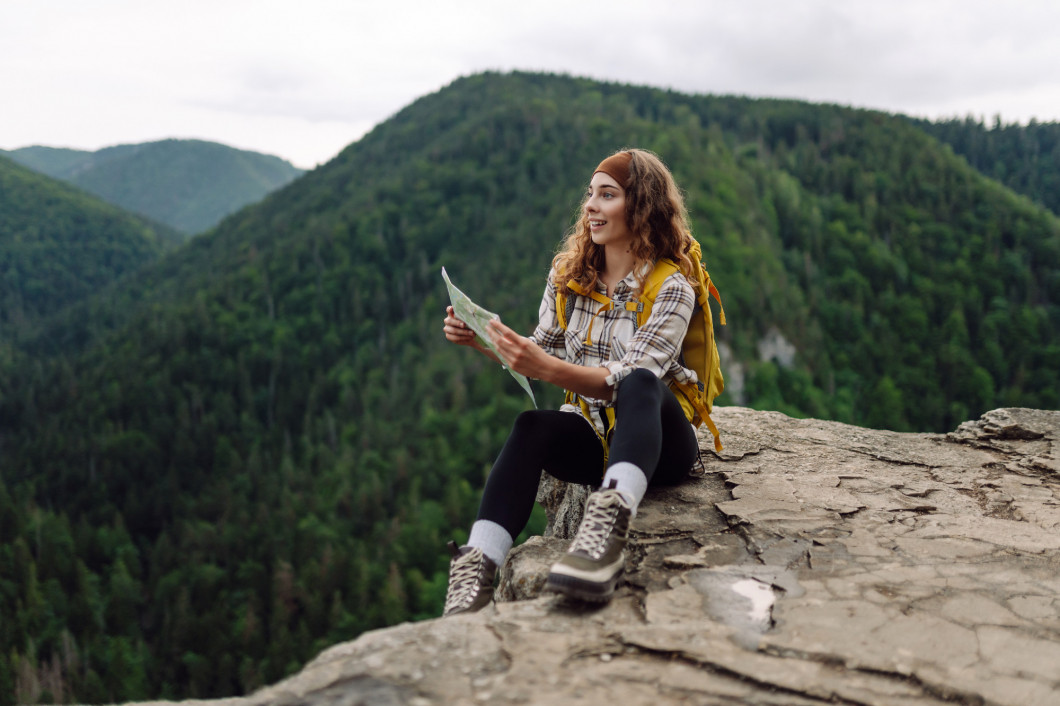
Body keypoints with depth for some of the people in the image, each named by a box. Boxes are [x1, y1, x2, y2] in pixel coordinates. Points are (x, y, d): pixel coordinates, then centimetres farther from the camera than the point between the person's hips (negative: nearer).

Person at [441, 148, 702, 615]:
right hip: (592, 433, 4)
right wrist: (485, 343, -7)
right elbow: (546, 353, 11)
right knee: (531, 428, -30)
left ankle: (607, 525, -61)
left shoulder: (671, 287, -10)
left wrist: (548, 368, -37)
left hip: (657, 439, -3)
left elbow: (631, 378, -22)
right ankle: (477, 576, -44)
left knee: (639, 384, -38)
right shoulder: (569, 272, 7)